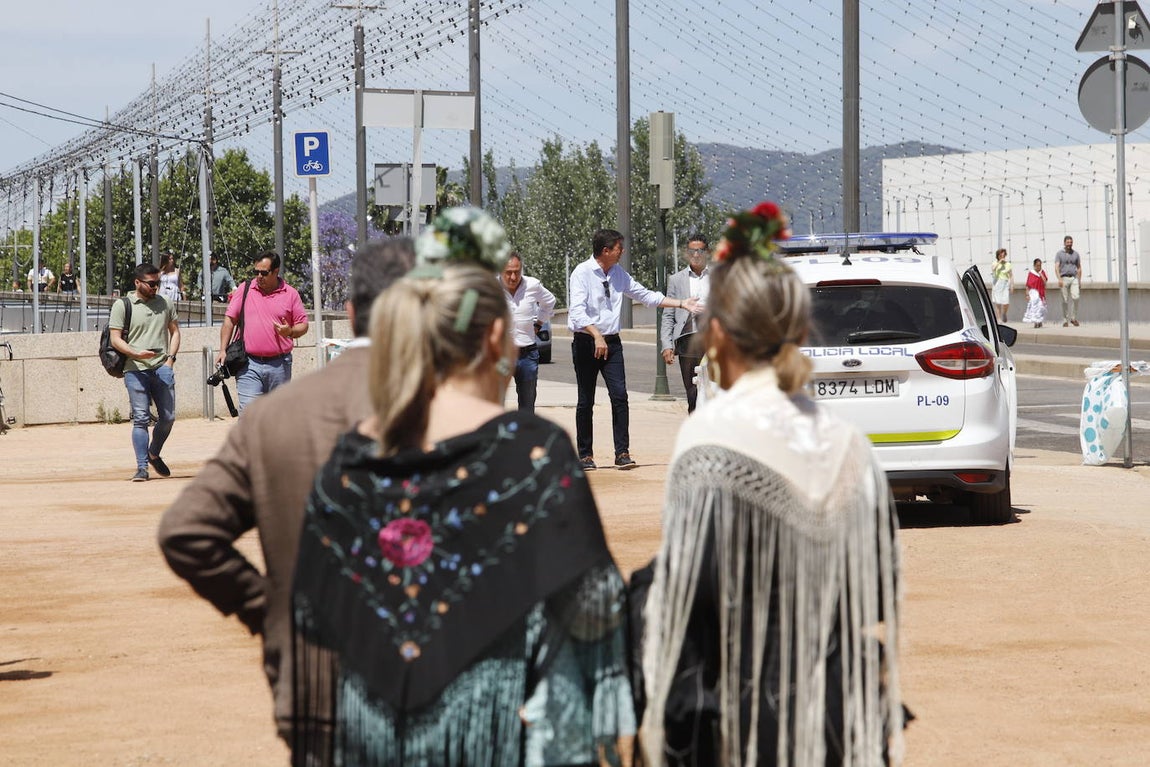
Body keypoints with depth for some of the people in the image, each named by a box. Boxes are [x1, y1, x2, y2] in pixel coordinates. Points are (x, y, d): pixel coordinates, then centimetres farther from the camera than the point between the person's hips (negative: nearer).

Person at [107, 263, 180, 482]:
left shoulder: (165, 303, 13)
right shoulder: (122, 306, 1)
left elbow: (174, 331, 21)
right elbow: (115, 339, -2)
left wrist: (170, 358, 6)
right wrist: (136, 353, -18)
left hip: (162, 368, 4)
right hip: (135, 370, -4)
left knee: (168, 417, 3)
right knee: (141, 419, -7)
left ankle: (154, 454, 27)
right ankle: (142, 467, -4)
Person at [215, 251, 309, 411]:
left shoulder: (290, 294, 6)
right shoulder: (244, 290, 6)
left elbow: (303, 325, 9)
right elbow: (229, 320, 8)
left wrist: (290, 331, -13)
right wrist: (223, 350, 1)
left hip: (279, 365, 1)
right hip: (249, 365, -1)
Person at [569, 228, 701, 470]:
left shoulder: (618, 274, 11)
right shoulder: (582, 273, -10)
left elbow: (645, 295, 19)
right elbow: (577, 311, -20)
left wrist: (681, 304, 15)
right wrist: (597, 336, -32)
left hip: (611, 341, 5)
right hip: (586, 341, -5)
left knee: (619, 396, -7)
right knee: (586, 401, 1)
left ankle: (622, 452, -4)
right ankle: (585, 455, 11)